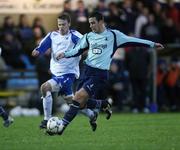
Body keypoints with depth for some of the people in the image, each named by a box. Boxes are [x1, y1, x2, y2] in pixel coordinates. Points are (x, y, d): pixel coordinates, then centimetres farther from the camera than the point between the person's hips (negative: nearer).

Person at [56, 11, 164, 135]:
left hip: (100, 74, -5)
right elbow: (78, 50, 17)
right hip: (87, 70, 5)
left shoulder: (113, 35, 0)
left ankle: (62, 126, -18)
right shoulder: (88, 37, 11)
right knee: (81, 102, -2)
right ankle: (102, 104, 27)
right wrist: (65, 54, 0)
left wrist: (152, 44, 9)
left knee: (79, 97, -19)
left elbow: (131, 41, 7)